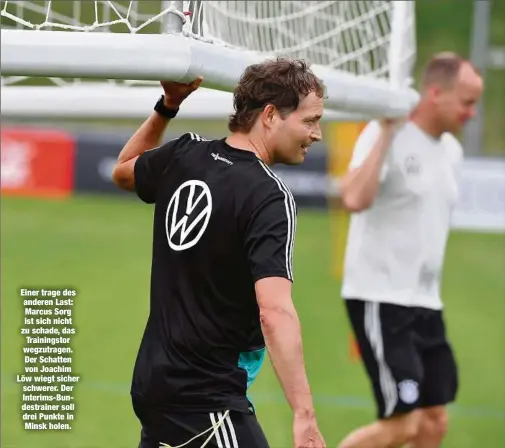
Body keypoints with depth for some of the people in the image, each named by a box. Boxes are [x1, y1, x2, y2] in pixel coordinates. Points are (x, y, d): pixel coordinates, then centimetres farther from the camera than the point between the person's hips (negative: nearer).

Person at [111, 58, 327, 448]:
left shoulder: (184, 154, 4)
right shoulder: (269, 196, -18)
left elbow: (124, 172, 29)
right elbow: (275, 312, -29)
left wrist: (167, 107, 25)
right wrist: (304, 416, -33)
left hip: (152, 379, 9)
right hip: (206, 398, -9)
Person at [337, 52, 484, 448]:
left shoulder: (452, 150, 11)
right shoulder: (387, 137, -14)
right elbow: (355, 199, -32)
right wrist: (386, 133, -27)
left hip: (425, 303, 8)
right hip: (379, 299, -8)